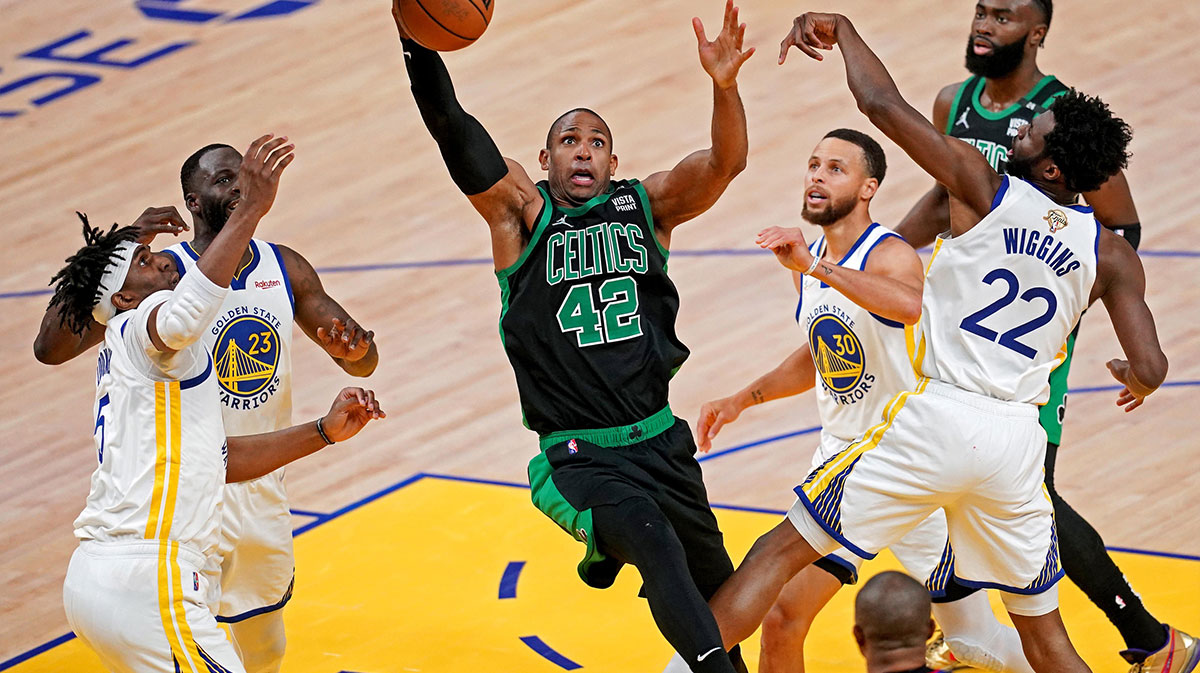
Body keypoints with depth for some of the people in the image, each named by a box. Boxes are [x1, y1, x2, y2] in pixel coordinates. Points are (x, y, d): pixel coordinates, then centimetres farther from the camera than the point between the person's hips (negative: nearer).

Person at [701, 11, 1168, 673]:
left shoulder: (985, 189, -5)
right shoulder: (1111, 255, 5)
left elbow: (881, 103, -8)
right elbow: (1150, 368, -1)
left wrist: (839, 28, 10)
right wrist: (1134, 377, 25)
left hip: (937, 418, -4)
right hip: (1017, 438, 4)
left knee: (781, 550, 6)